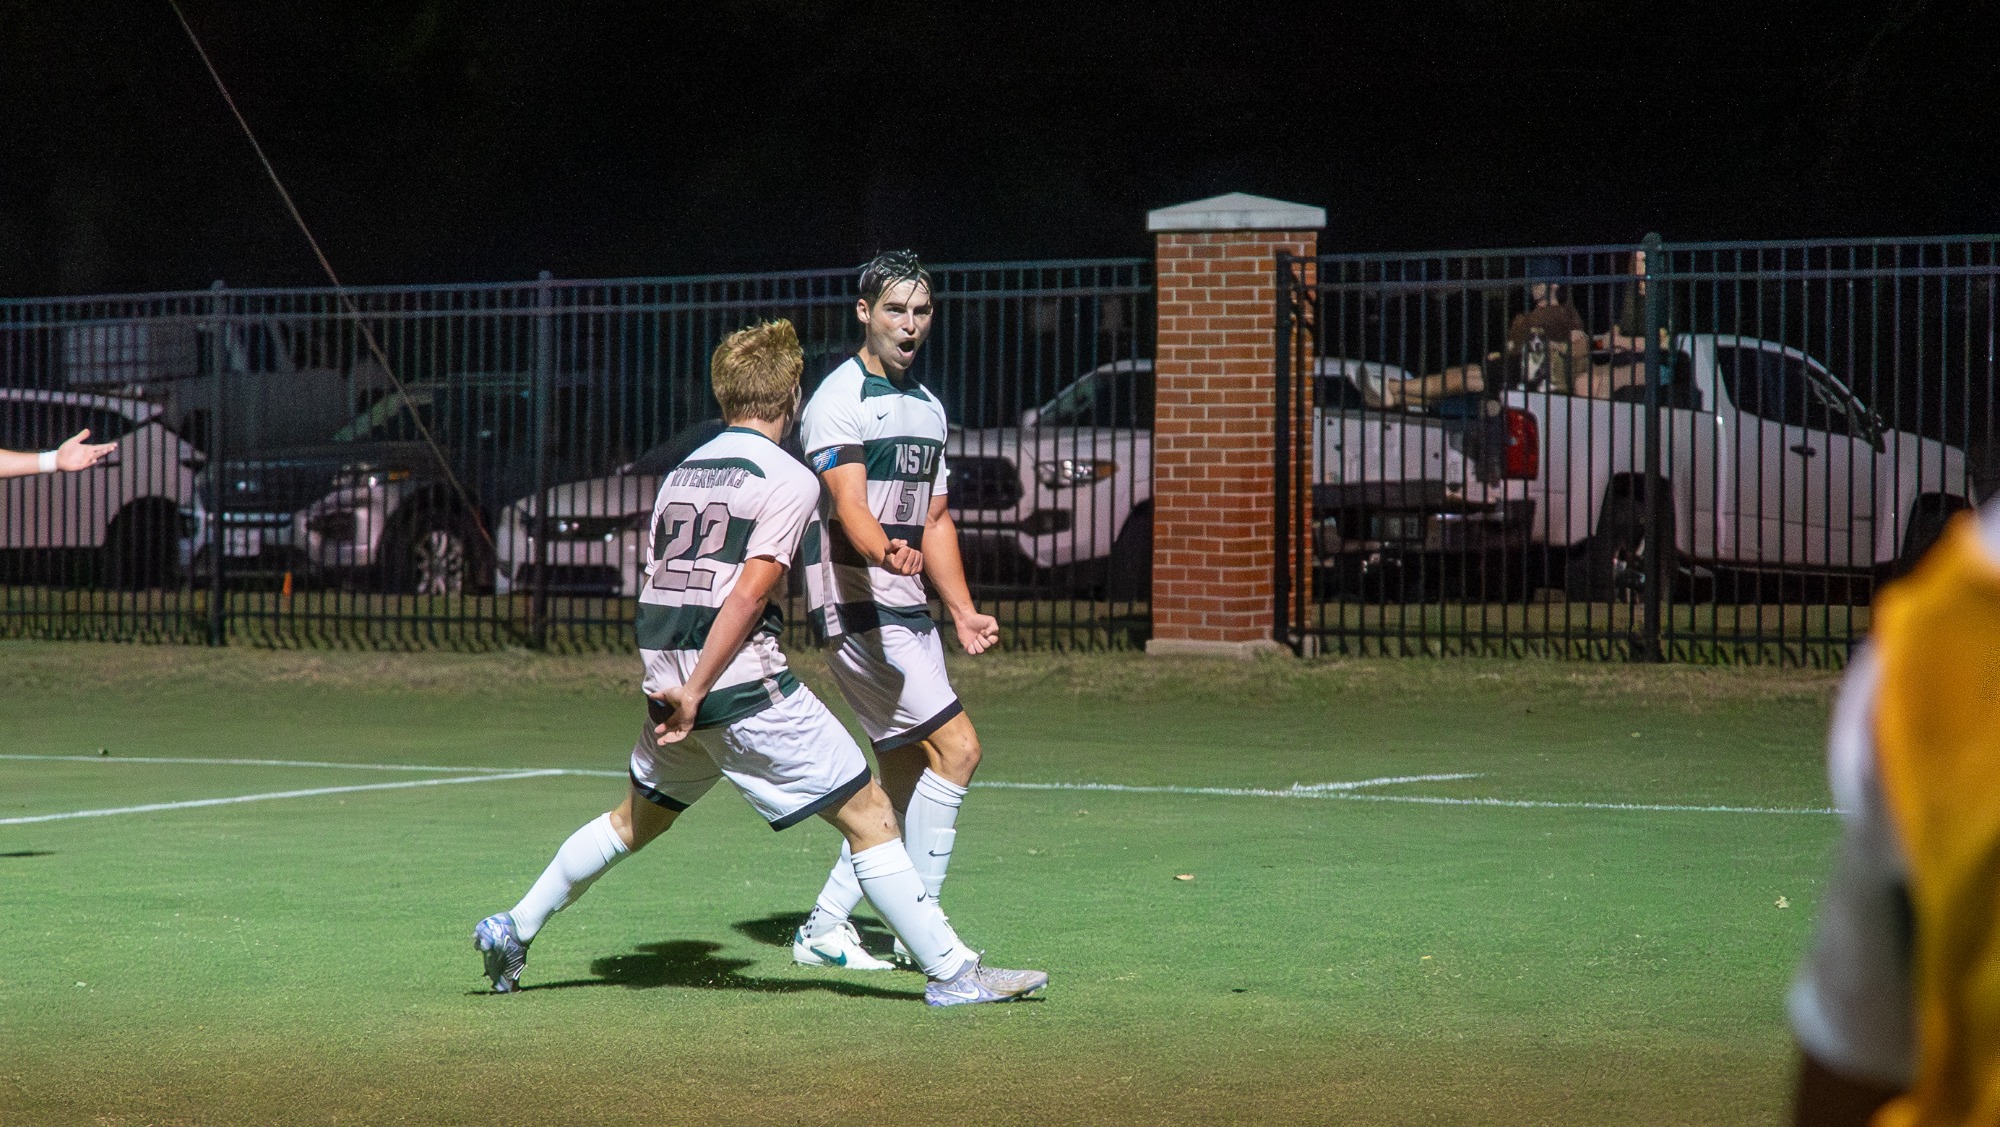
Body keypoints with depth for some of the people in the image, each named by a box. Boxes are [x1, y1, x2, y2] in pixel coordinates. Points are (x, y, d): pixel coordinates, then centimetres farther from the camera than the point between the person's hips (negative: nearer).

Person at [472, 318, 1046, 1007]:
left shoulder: (680, 473, 15)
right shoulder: (787, 479, -6)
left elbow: (657, 588, 14)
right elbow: (749, 594, -15)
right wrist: (695, 693, -15)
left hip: (670, 684, 7)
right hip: (745, 688, -7)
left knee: (639, 817, 28)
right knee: (868, 815, -2)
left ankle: (512, 930, 34)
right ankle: (951, 973, -5)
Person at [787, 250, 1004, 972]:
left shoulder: (927, 406, 18)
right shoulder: (839, 400, -10)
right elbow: (849, 506, -23)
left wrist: (963, 612, 15)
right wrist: (888, 552, -43)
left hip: (908, 609, 9)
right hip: (857, 604, -9)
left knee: (906, 777, 7)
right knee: (955, 747, -15)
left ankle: (824, 929, 12)